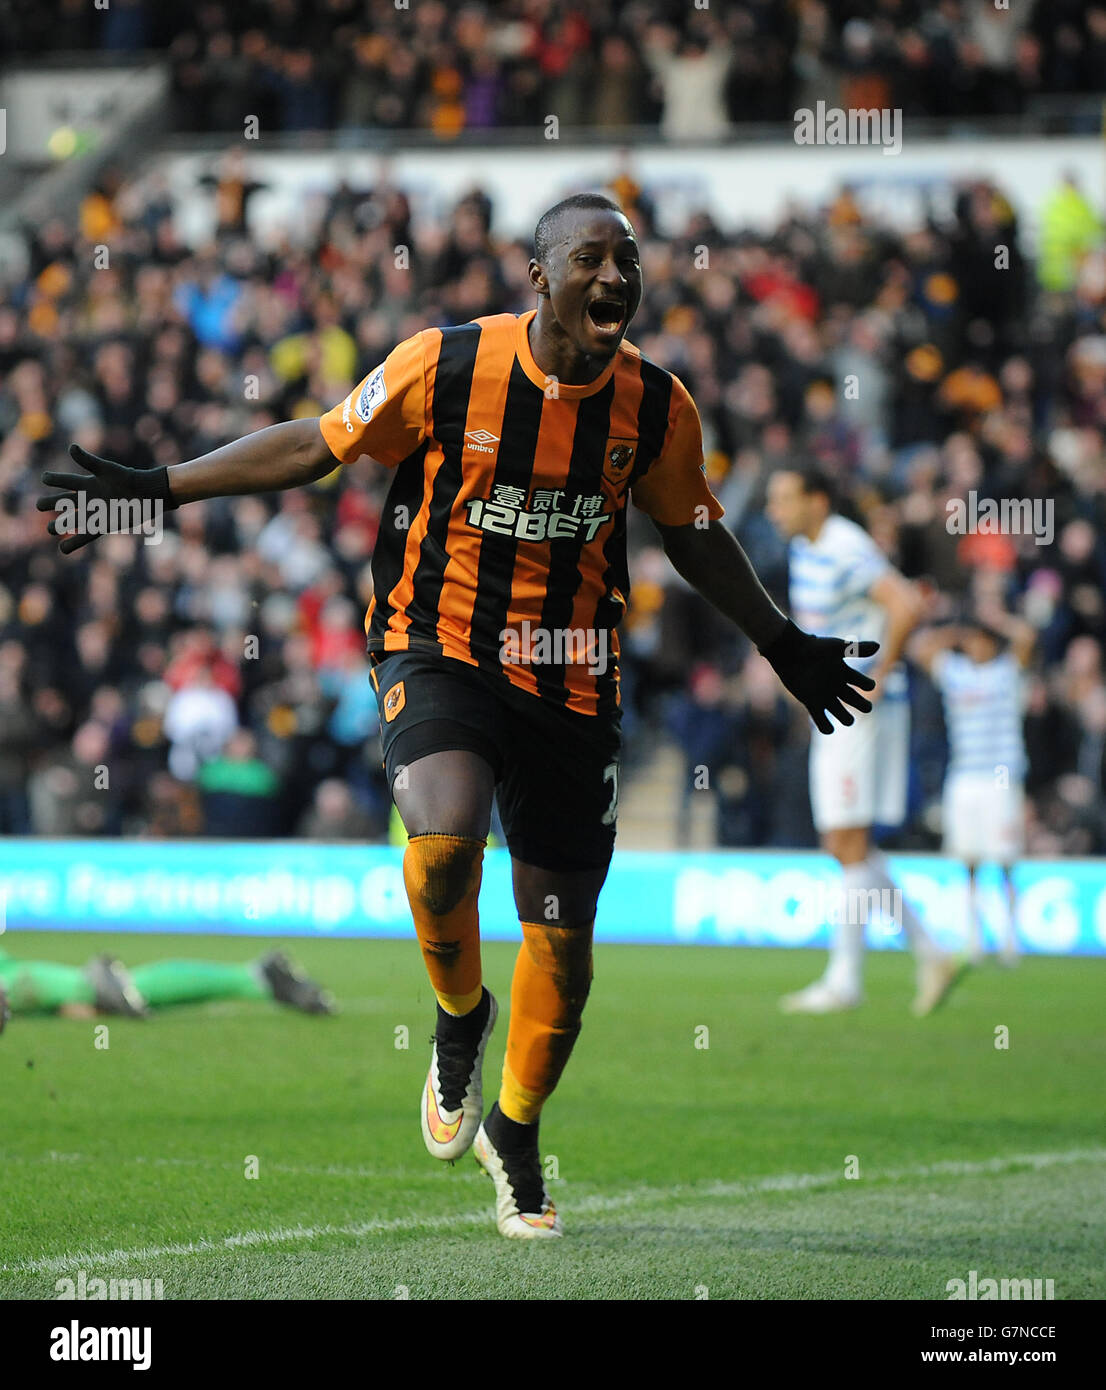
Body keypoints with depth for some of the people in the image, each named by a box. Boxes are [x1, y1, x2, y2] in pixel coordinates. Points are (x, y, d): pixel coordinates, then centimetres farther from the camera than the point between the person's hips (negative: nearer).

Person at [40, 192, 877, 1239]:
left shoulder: (657, 407, -2)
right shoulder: (446, 367, -11)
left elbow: (691, 535, 16)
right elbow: (315, 446, 1)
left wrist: (782, 647, 25)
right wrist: (159, 490, -2)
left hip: (572, 678, 3)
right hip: (439, 651, -3)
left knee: (562, 937, 4)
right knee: (446, 835, -32)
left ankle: (512, 1134, 30)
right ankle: (458, 1019, 0)